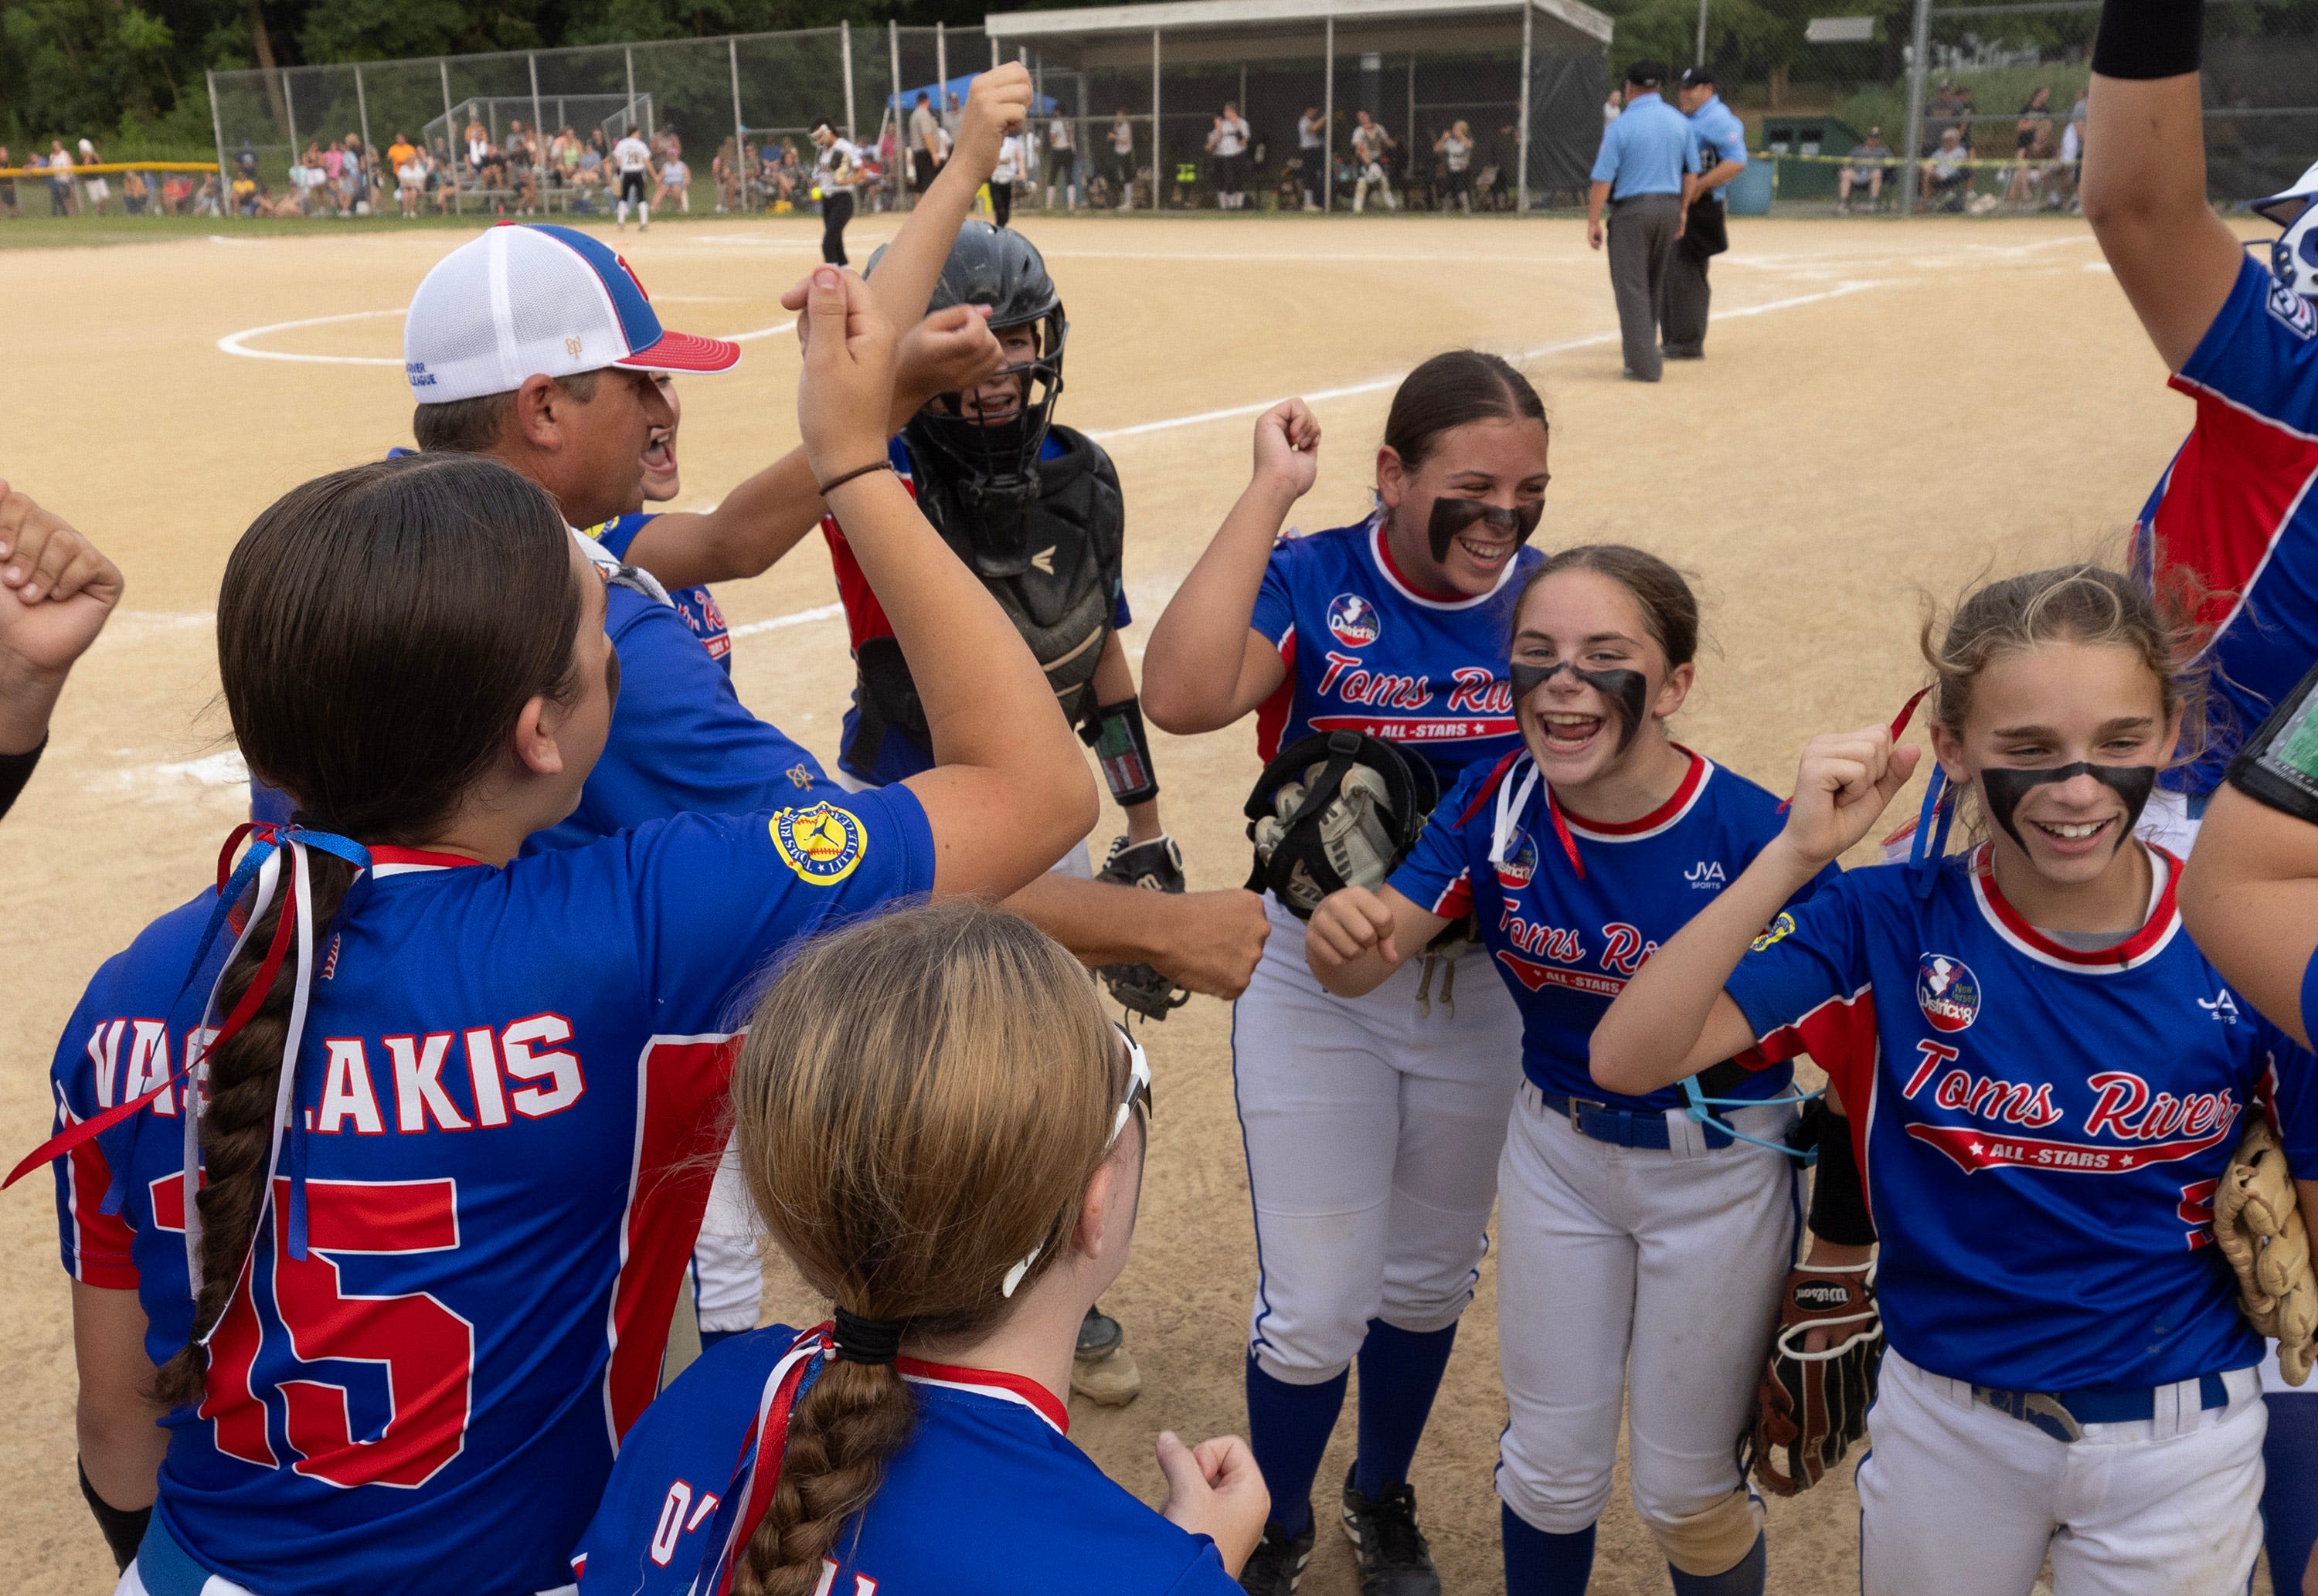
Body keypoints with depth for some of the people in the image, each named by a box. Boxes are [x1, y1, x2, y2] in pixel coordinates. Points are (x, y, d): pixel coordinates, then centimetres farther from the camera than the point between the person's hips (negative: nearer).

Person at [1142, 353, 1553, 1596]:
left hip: (1487, 985, 3)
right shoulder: (1310, 583, -16)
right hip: (1316, 988, -3)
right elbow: (1180, 698, -36)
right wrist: (1268, 492, -32)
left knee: (1428, 1279, 21)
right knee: (1314, 1310, 4)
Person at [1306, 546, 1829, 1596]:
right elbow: (1364, 966, -16)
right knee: (1550, 1467, 21)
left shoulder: (1750, 835, -27)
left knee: (1687, 1491, 16)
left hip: (1718, 1174, -3)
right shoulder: (1497, 802, -15)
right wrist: (1342, 933, -39)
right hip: (1556, 1148, 3)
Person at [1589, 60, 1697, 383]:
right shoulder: (1680, 121, 6)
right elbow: (1691, 172, 11)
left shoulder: (1622, 125, -10)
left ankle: (1644, 364, -7)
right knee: (1655, 285, 18)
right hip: (1670, 207, 6)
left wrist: (1593, 222, -6)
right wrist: (1681, 211, 20)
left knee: (1631, 286, -2)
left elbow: (1602, 179, -12)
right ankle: (1644, 353, 27)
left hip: (1632, 210, -6)